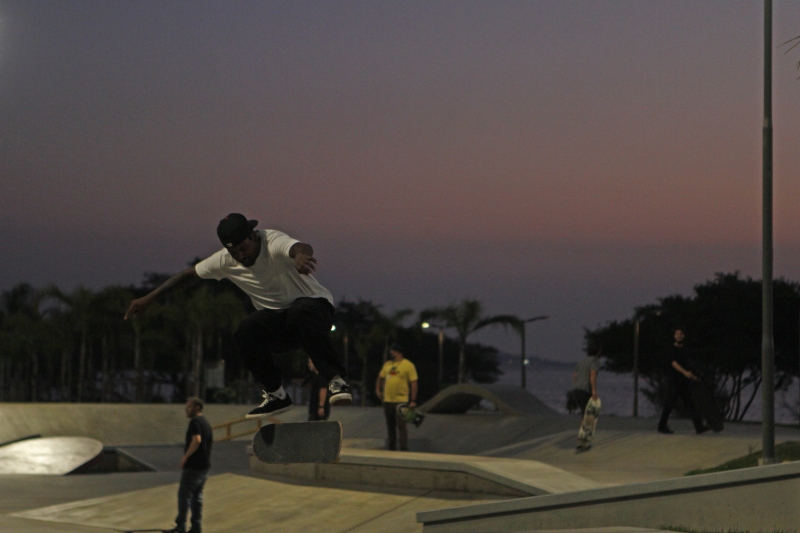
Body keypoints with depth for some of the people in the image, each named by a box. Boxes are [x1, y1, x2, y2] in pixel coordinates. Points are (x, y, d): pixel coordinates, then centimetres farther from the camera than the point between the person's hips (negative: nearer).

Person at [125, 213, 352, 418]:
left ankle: (336, 379, -37)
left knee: (300, 313, -41)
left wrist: (301, 255, -74)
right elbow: (188, 274, 8)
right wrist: (149, 298, 6)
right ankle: (275, 395, -10)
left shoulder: (274, 242, -24)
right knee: (245, 332, -27)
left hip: (313, 303, -5)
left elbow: (302, 248, -48)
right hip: (276, 317, 5)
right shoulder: (225, 261, -6)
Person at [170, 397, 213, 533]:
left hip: (193, 466, -9)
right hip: (204, 465, 9)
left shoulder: (195, 422, -15)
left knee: (184, 495, -2)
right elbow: (211, 440, 24)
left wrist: (186, 456, -22)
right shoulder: (206, 422, 14)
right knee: (197, 496, 11)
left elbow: (197, 440, -29)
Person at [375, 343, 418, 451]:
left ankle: (404, 449, -11)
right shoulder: (387, 364, 13)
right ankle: (391, 448, 21)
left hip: (401, 401, -6)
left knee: (401, 426, -10)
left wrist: (413, 400, -14)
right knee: (390, 426, 12)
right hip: (387, 400, 6)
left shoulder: (408, 365, -5)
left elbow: (413, 383, -8)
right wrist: (378, 389, 11)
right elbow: (380, 377, 27)